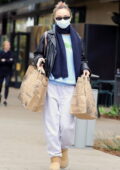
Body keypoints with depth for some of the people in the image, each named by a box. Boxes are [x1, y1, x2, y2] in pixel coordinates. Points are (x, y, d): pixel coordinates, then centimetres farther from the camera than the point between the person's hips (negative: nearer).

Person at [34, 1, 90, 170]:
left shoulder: (77, 38, 11)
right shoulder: (48, 36, 6)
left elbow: (82, 58, 21)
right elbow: (38, 54, 13)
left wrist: (85, 68, 2)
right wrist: (39, 60, -9)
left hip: (70, 86, 1)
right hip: (51, 84, -1)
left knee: (67, 123, -6)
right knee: (52, 122, -3)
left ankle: (65, 148, 23)